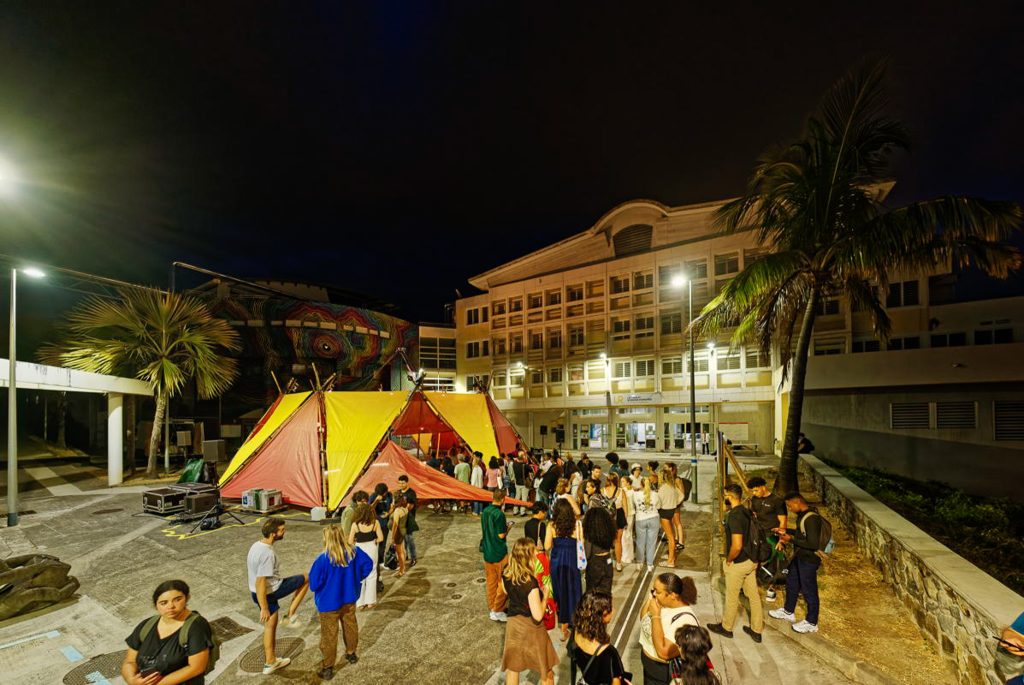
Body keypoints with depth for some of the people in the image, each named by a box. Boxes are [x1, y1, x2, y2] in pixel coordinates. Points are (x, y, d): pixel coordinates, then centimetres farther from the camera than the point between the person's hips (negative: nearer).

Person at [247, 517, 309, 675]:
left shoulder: (256, 545, -1)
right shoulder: (268, 554, -31)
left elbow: (248, 567, 16)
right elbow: (260, 583, -30)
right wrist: (264, 608, -22)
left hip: (255, 593, 9)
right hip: (270, 592, -9)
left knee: (270, 625, 25)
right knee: (306, 578, 7)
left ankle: (270, 662, 38)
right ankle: (291, 614, 13)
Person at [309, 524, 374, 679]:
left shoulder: (323, 560, -29)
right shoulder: (354, 552, -15)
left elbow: (313, 584, -21)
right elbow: (368, 564, -4)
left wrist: (325, 584, 2)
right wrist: (357, 578, 8)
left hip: (329, 603, -4)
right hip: (349, 599, 4)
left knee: (329, 635, 14)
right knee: (350, 626, 25)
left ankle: (327, 668, 28)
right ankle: (351, 653, 44)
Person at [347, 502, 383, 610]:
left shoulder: (355, 524, -17)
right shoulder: (375, 522, -13)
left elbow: (350, 542, -11)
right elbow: (380, 538, -11)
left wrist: (357, 542, 9)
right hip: (372, 549, 1)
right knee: (371, 576, 16)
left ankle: (360, 603, 24)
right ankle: (370, 601, 25)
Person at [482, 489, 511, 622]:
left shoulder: (485, 511, 2)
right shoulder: (499, 514, -22)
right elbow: (501, 535, -20)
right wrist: (507, 528, -1)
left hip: (487, 552, 7)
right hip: (499, 553, -7)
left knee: (491, 582, 17)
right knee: (503, 583, 7)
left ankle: (492, 609, 28)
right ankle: (497, 611, 12)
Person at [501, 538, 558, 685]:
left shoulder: (506, 573, -12)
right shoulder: (530, 582, -32)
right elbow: (538, 616, -27)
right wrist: (545, 595, -13)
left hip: (513, 624, 6)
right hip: (530, 628, -5)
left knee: (512, 667, 24)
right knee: (546, 672, 19)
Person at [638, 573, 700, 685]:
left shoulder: (685, 620, -33)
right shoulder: (662, 602, -12)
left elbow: (663, 652, -37)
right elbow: (643, 620, 3)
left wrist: (655, 615, -33)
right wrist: (650, 599, -14)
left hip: (663, 674, -6)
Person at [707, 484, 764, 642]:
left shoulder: (734, 516, -28)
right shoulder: (746, 511, -1)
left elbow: (737, 546, -32)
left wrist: (728, 559, -14)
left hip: (738, 563, -8)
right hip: (751, 560, 8)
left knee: (732, 597, 12)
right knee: (754, 595, 19)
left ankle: (726, 628, 31)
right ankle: (757, 630, 33)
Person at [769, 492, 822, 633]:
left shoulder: (811, 518, -27)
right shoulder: (801, 515, 2)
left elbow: (813, 544, -28)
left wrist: (791, 539, -23)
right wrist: (786, 531, 6)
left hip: (809, 560, -10)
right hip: (799, 557, 10)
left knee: (809, 591, 8)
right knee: (791, 583, 23)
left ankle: (811, 623, 27)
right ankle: (788, 612, 41)